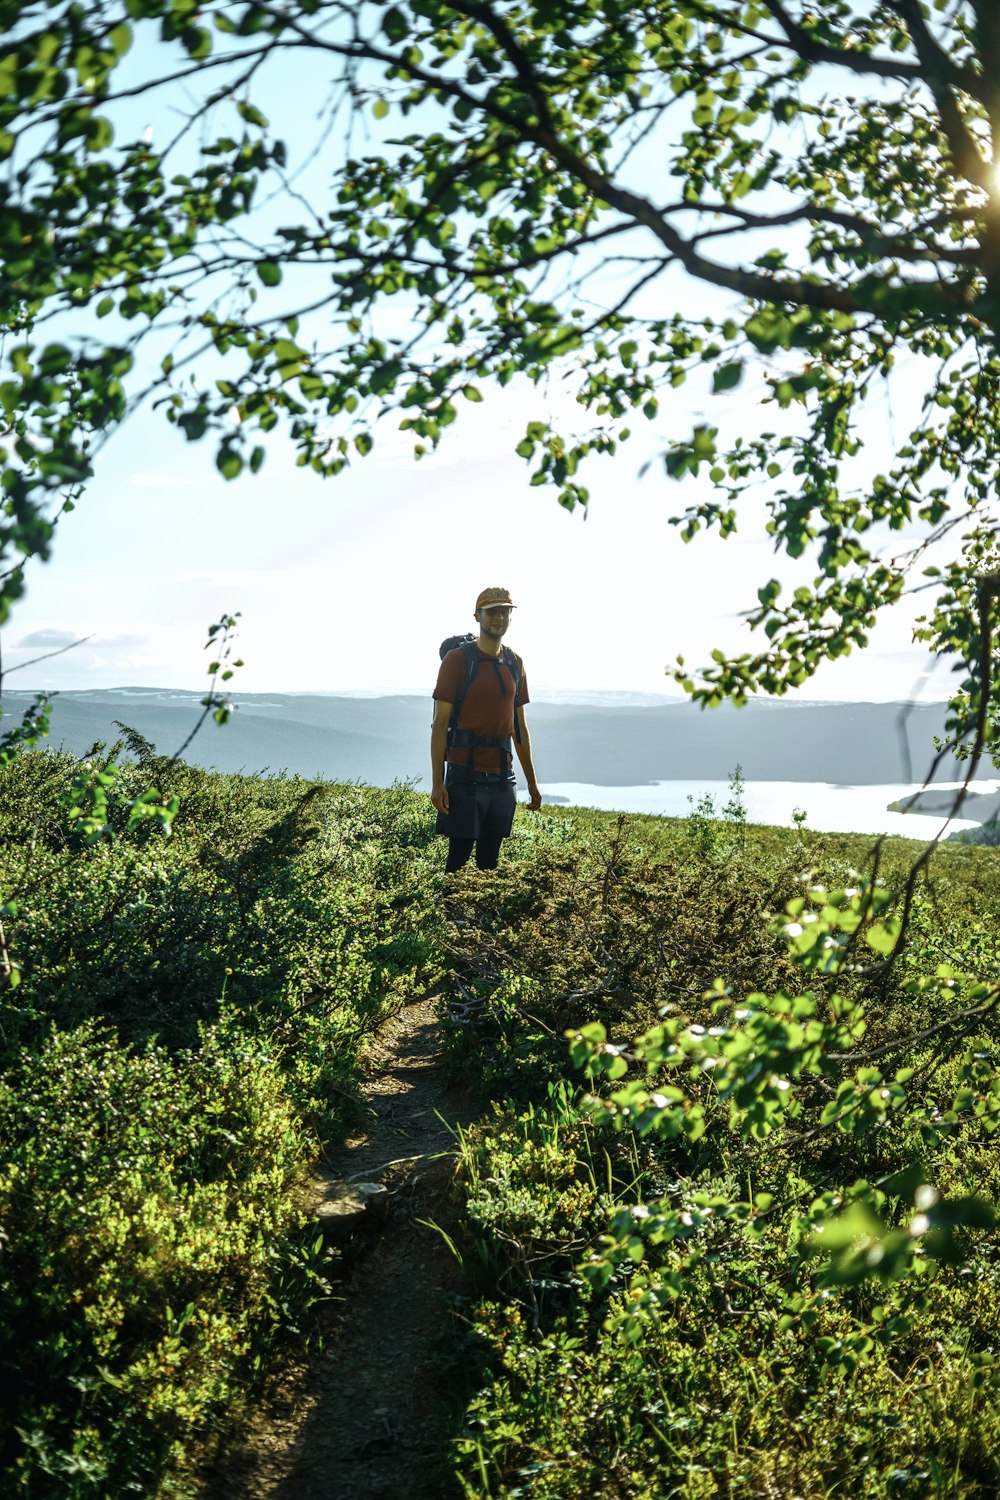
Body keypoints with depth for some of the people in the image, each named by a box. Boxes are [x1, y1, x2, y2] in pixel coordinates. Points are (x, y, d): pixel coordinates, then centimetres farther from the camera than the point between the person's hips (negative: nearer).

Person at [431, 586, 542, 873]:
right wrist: (437, 783, -13)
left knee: (490, 859, 7)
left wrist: (532, 782, 16)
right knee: (459, 856, -5)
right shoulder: (457, 660, -4)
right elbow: (440, 724, -6)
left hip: (503, 776, 5)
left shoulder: (515, 663, 12)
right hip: (465, 775, -5)